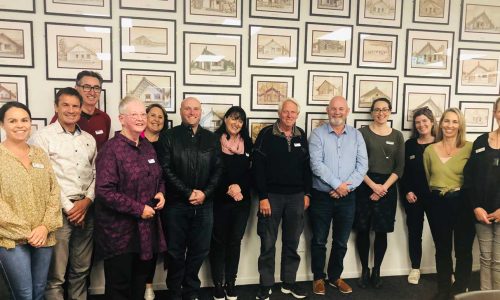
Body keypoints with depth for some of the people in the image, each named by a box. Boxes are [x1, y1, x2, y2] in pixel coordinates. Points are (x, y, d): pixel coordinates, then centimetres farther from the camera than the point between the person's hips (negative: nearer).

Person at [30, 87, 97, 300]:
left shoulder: (89, 139, 13)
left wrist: (87, 200, -4)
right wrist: (68, 207, -10)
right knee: (55, 275, 3)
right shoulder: (42, 137, -3)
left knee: (81, 270, 15)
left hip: (86, 210, 5)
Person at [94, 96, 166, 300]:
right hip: (120, 231, -7)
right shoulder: (112, 149, -14)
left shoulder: (148, 147, 9)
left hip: (147, 228, 7)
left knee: (141, 280, 20)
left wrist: (160, 193, -1)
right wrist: (138, 209, -20)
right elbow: (104, 191, -21)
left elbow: (158, 178, 21)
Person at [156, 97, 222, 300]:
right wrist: (188, 193, -14)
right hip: (176, 204, -3)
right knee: (175, 252, 7)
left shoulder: (211, 138, 10)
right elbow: (165, 170, -8)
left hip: (204, 204, 3)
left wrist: (205, 193, -9)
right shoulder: (168, 137, 0)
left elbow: (218, 169, 5)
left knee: (200, 250, 10)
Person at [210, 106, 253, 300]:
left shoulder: (247, 143, 7)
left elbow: (250, 172, 5)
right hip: (219, 200, -3)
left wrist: (240, 189, -10)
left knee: (235, 242, 10)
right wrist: (228, 189, -14)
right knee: (219, 241, 7)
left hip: (242, 201, 3)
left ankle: (230, 284, 23)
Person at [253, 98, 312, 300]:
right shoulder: (266, 134, -6)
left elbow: (306, 166, 12)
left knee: (292, 242, 13)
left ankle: (289, 282, 28)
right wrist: (262, 197, -14)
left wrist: (306, 193, 7)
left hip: (296, 196, 4)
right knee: (268, 243, 6)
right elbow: (258, 167, -10)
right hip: (272, 195, -4)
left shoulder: (301, 136, 8)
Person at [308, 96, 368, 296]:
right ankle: (318, 278, 26)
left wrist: (347, 186, -13)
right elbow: (316, 164, -14)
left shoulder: (356, 135, 5)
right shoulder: (318, 134, -4)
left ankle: (335, 277, 33)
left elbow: (362, 165, -2)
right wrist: (337, 184, -17)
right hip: (321, 196, -2)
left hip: (347, 197, 3)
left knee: (341, 241, 14)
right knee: (319, 240, 9)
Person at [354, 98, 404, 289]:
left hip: (387, 187, 2)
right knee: (363, 230, 2)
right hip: (365, 186, -2)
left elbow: (400, 167, 3)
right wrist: (373, 185, -12)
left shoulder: (397, 136, 8)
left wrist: (384, 187, -8)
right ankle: (364, 270, 18)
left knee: (381, 232, 5)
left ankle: (376, 271, 20)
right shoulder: (363, 132, 1)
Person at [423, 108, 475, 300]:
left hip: (462, 203, -2)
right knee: (442, 249, 14)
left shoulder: (470, 148, -6)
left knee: (463, 250, 7)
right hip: (437, 203, 3)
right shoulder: (430, 150, 3)